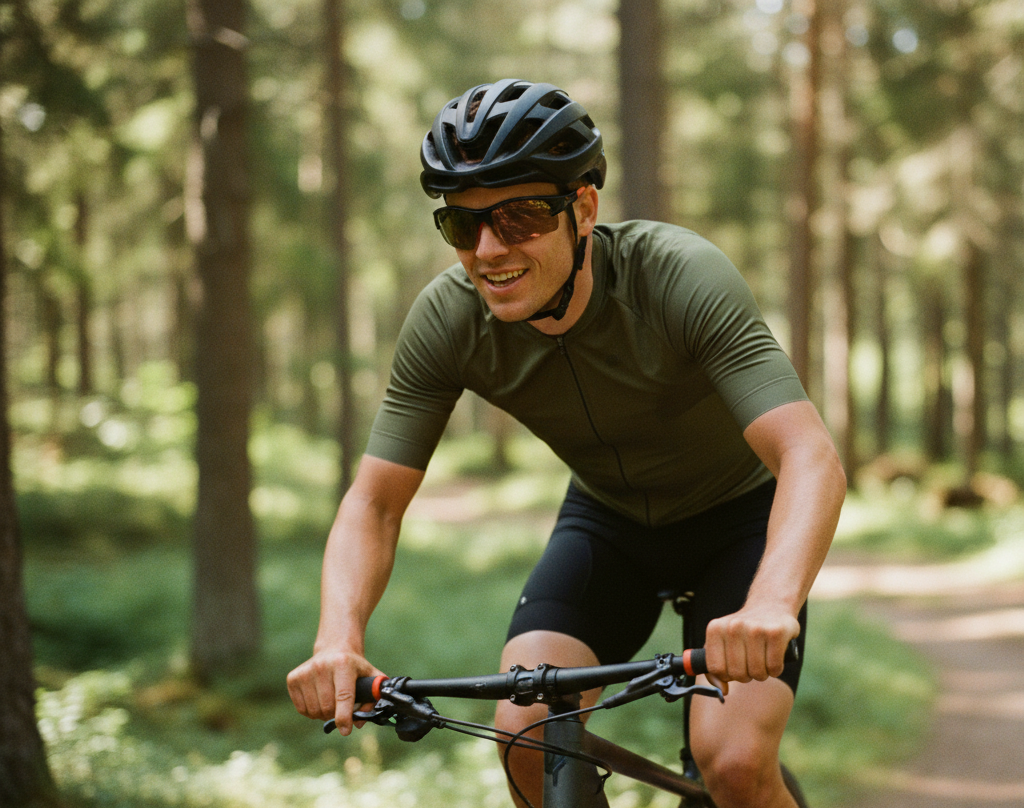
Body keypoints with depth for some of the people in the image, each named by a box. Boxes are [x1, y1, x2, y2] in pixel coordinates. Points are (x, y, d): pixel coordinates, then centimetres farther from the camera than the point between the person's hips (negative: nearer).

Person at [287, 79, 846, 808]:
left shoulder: (681, 277, -33)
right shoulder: (447, 319, -22)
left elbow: (811, 457, -43)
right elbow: (374, 502, -18)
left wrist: (771, 606, -62)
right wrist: (338, 639, -38)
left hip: (738, 514, -3)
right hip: (609, 518, 3)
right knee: (527, 734, -18)